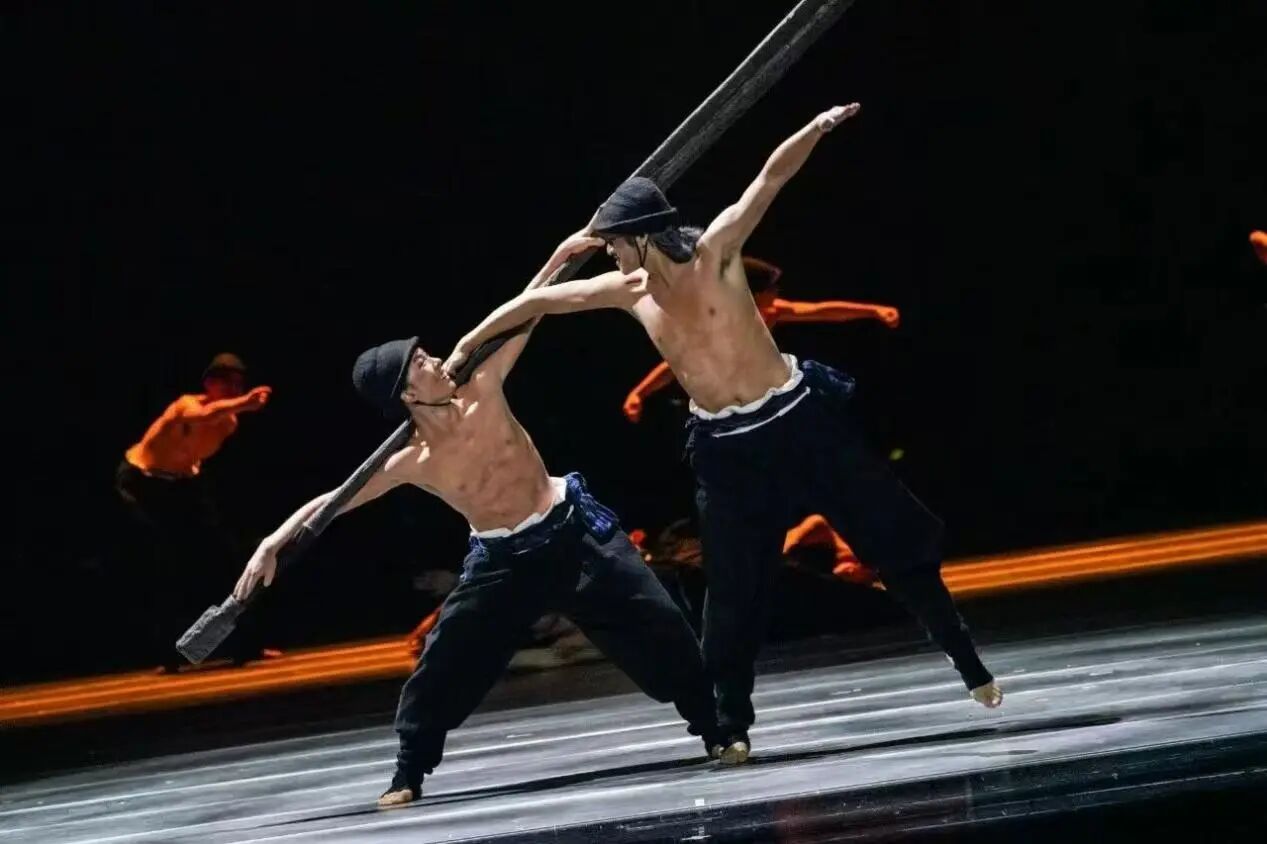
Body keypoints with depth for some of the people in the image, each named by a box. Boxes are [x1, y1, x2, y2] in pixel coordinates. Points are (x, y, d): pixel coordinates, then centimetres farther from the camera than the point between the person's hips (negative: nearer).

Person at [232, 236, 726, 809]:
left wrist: (559, 258, -14)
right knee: (441, 665, -3)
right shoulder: (410, 463, -13)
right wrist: (273, 544, -13)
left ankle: (713, 728, 9)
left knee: (658, 626, -3)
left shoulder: (481, 394, -9)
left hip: (572, 530, 1)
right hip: (502, 561, -1)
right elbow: (333, 501, -8)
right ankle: (407, 776, 10)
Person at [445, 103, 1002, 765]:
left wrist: (818, 129, -37)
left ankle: (970, 666, 10)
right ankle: (730, 726, 14)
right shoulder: (629, 290, -1)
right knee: (734, 590, 6)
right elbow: (539, 299, 9)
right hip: (725, 447, 4)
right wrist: (468, 345, 14)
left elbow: (771, 179, -21)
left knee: (893, 541, 1)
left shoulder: (715, 251, -12)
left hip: (797, 417, -4)